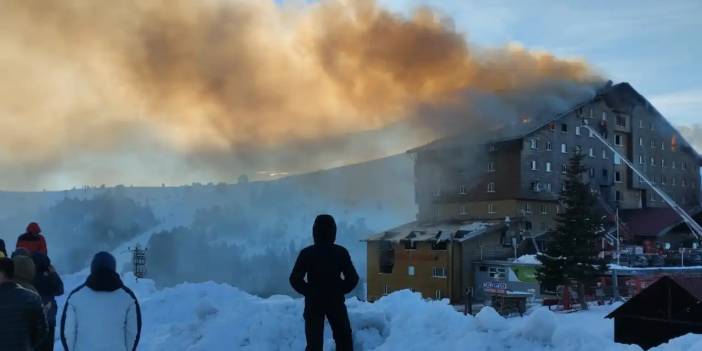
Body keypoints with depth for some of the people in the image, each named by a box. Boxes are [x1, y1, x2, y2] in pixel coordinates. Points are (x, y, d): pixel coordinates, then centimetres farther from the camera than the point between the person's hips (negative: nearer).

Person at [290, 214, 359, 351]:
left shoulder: (306, 253, -8)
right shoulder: (341, 252, -5)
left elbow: (295, 279, -8)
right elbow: (352, 278, -4)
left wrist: (309, 292, 5)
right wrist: (340, 290, 8)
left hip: (313, 303, 0)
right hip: (336, 301, 0)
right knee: (344, 339, 14)